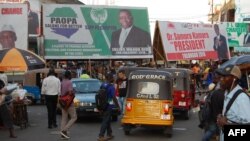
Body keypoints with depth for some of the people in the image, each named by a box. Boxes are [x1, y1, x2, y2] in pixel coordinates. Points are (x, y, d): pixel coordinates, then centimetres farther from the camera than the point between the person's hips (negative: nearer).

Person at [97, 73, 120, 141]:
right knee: (105, 121, -4)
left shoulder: (103, 85, 6)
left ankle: (109, 134, 27)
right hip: (108, 106, -8)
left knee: (108, 120, 18)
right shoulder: (111, 87, -16)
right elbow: (114, 98, -18)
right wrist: (118, 106, -9)